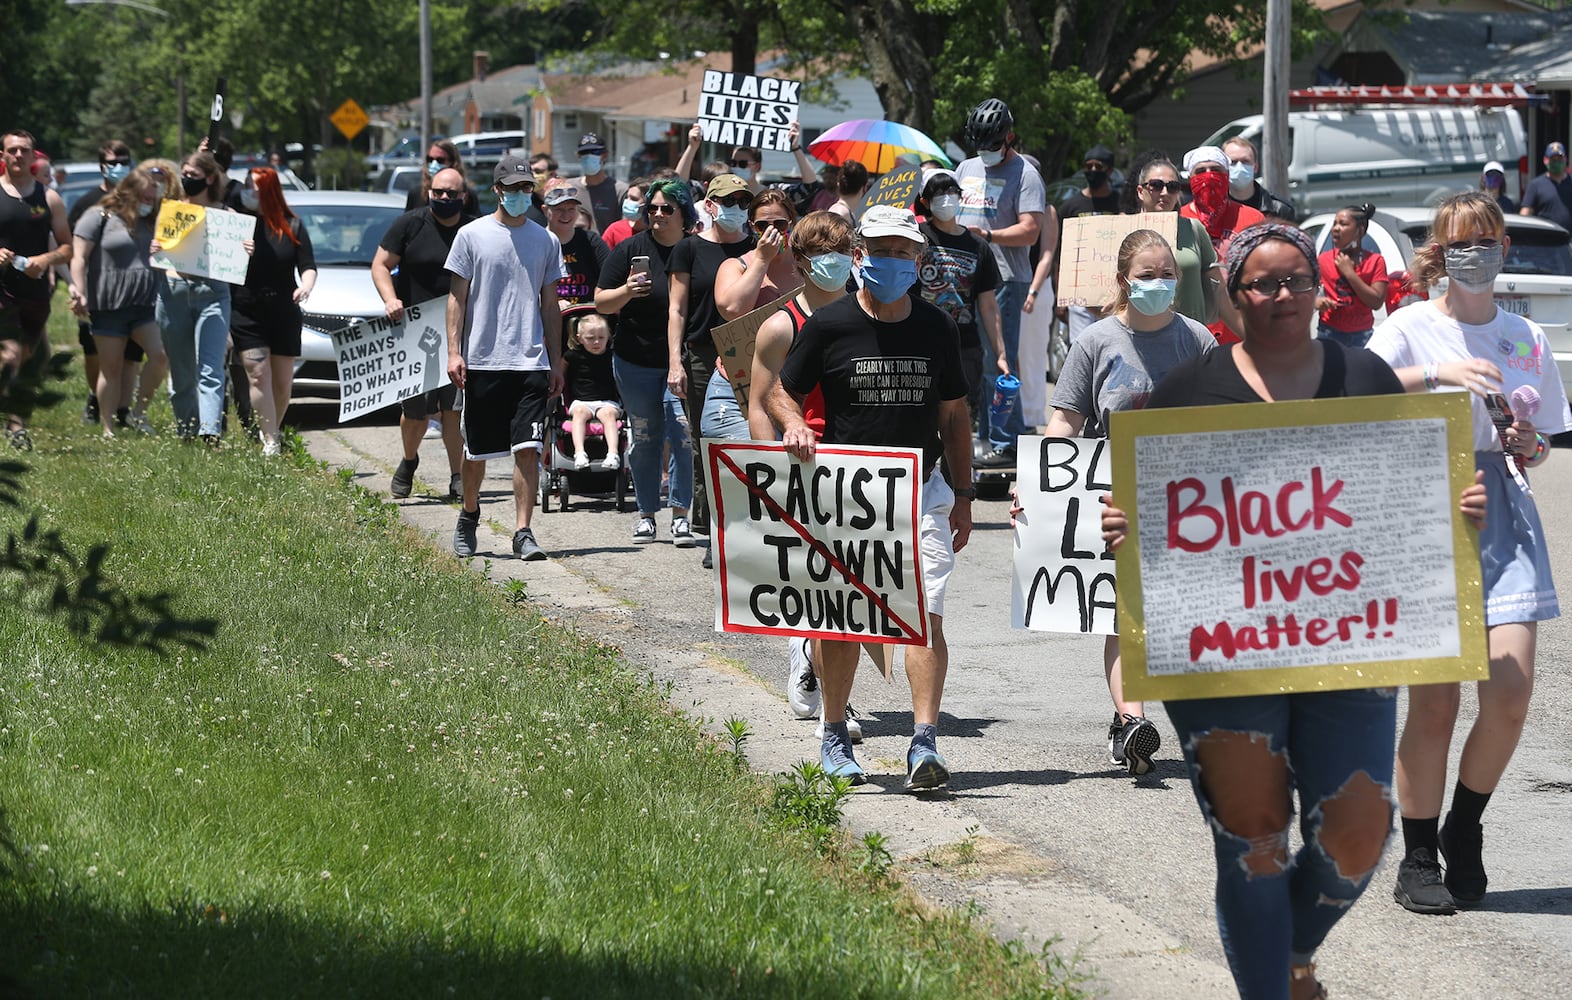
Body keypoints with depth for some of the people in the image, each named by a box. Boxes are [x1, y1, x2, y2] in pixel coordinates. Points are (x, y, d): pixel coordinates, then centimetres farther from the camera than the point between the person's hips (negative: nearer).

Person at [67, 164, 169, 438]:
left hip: (144, 304, 5)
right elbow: (79, 257, -9)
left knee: (160, 355, -12)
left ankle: (138, 414, 5)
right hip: (108, 305, -5)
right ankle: (108, 430, 8)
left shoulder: (149, 222, 15)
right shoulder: (100, 218, -3)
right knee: (111, 368, 1)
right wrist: (79, 293, -17)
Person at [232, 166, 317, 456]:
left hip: (284, 313, 1)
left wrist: (306, 286, -21)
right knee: (258, 376, -11)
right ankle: (270, 443, -10)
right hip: (246, 312, -1)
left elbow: (308, 267, 1)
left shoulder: (292, 226, 3)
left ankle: (274, 430, 30)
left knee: (282, 382, 7)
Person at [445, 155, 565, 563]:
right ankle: (469, 516, 31)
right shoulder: (472, 236, 3)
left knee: (528, 448, -9)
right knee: (476, 450, 8)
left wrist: (556, 361, 11)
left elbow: (550, 304, 14)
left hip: (531, 362, 1)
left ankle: (523, 532, -8)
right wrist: (454, 352, -6)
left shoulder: (546, 241, 10)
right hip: (482, 361, -1)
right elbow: (457, 297, 3)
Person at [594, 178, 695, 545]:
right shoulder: (630, 250, 1)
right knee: (644, 439, 7)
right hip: (636, 363, 1)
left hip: (681, 360, -1)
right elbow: (601, 304, 2)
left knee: (682, 435, -10)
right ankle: (646, 515, 17)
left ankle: (680, 514, -1)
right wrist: (627, 291, -18)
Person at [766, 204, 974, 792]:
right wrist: (793, 424, -16)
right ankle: (835, 736, 24)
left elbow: (954, 415, 14)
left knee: (927, 615, -13)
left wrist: (962, 495, 10)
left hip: (921, 492, 1)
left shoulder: (938, 329, 6)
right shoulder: (828, 325, -3)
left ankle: (924, 743, -16)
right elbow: (782, 391, 7)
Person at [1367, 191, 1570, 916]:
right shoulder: (1411, 326, 3)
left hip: (1502, 510, 3)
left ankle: (1465, 831, 14)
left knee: (1510, 692, -10)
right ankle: (1418, 858, 9)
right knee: (1433, 701, -6)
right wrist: (1438, 375, -26)